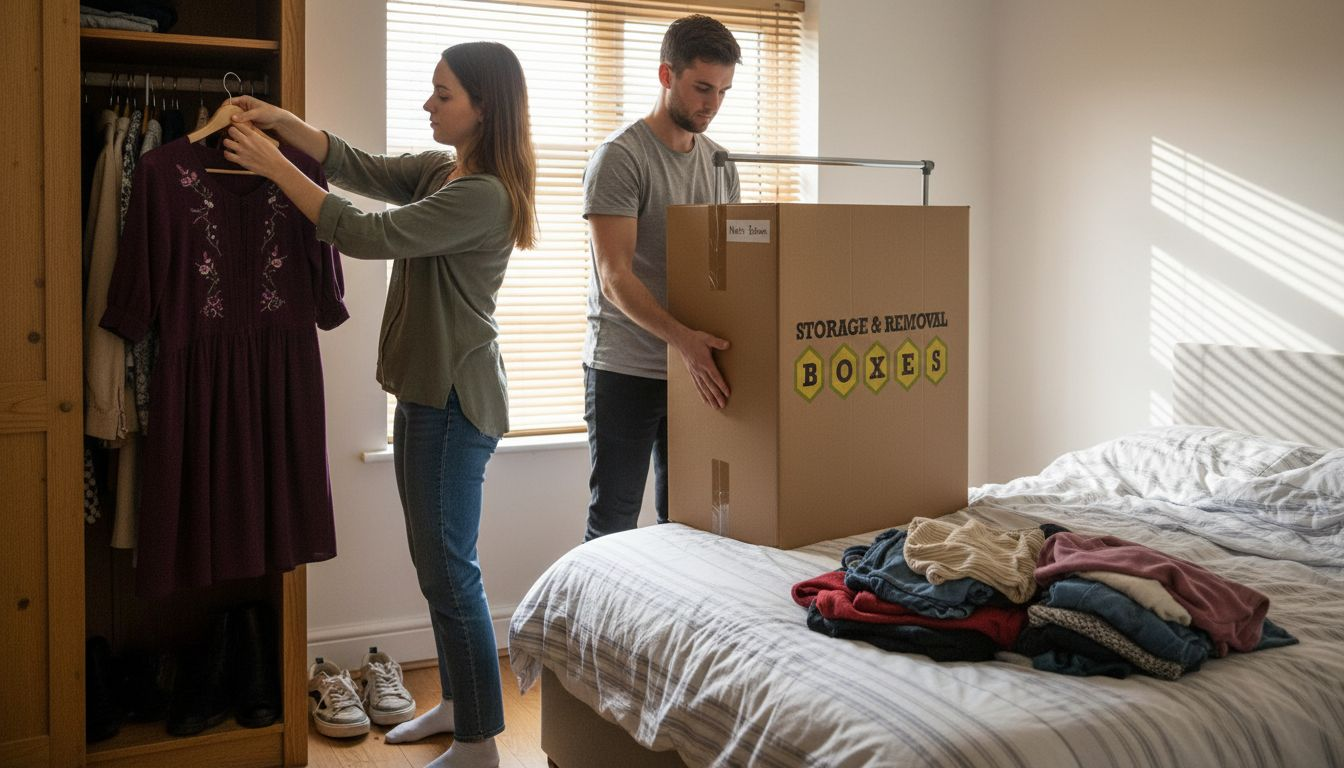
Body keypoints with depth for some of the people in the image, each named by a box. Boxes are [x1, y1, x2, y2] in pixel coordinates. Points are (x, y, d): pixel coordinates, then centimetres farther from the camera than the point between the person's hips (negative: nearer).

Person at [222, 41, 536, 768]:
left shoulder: (483, 195, -20)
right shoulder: (437, 170, 9)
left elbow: (367, 235, -22)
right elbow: (360, 167, 10)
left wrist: (274, 166, -16)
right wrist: (281, 120, -4)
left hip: (454, 399, -10)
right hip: (426, 389, 10)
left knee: (450, 569, -2)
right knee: (436, 562, 18)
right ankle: (456, 703, 33)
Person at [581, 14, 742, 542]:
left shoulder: (719, 162, 10)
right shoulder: (620, 157, -11)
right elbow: (615, 276, -19)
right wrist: (681, 338, -32)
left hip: (694, 366, 6)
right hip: (624, 369, -6)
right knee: (613, 525, 2)